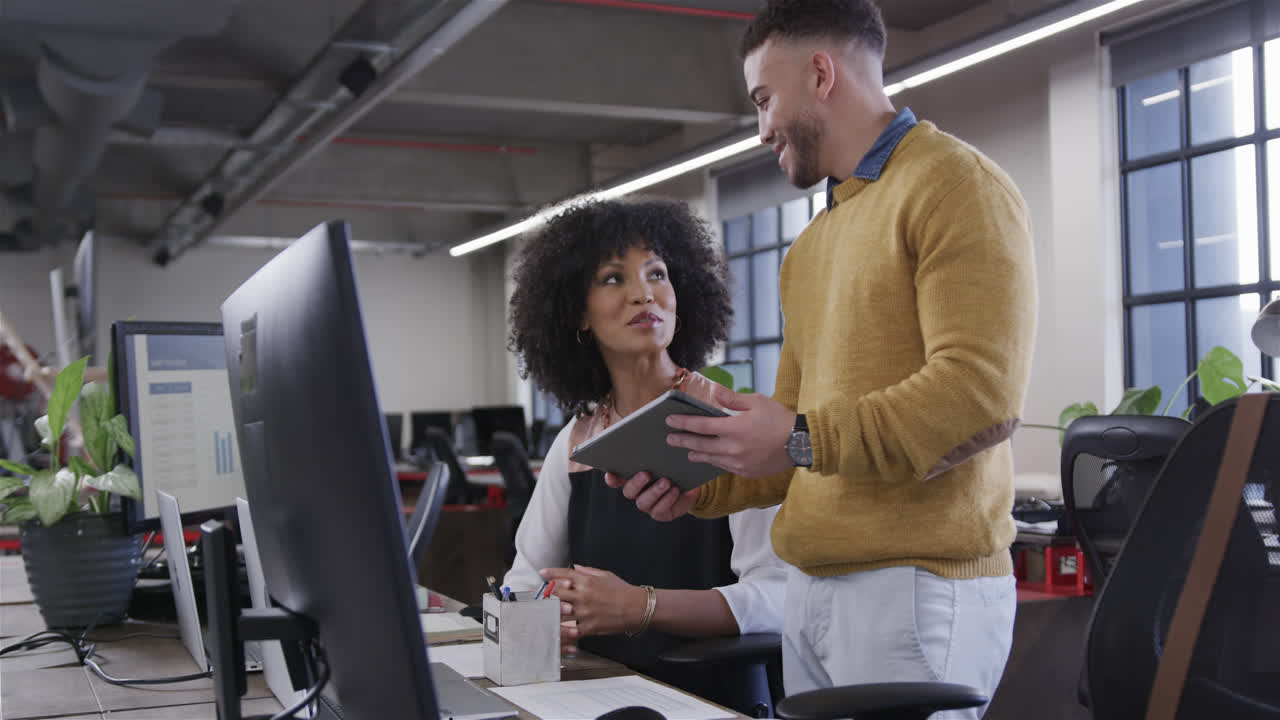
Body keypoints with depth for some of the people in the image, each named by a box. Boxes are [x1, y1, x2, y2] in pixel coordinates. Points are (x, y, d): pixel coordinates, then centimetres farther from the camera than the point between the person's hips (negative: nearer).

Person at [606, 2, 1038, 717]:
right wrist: (701, 488, 6)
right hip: (811, 587, 8)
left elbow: (981, 392, -19)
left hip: (920, 585, -8)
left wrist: (802, 440, -19)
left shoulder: (957, 186, -7)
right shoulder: (814, 244, 21)